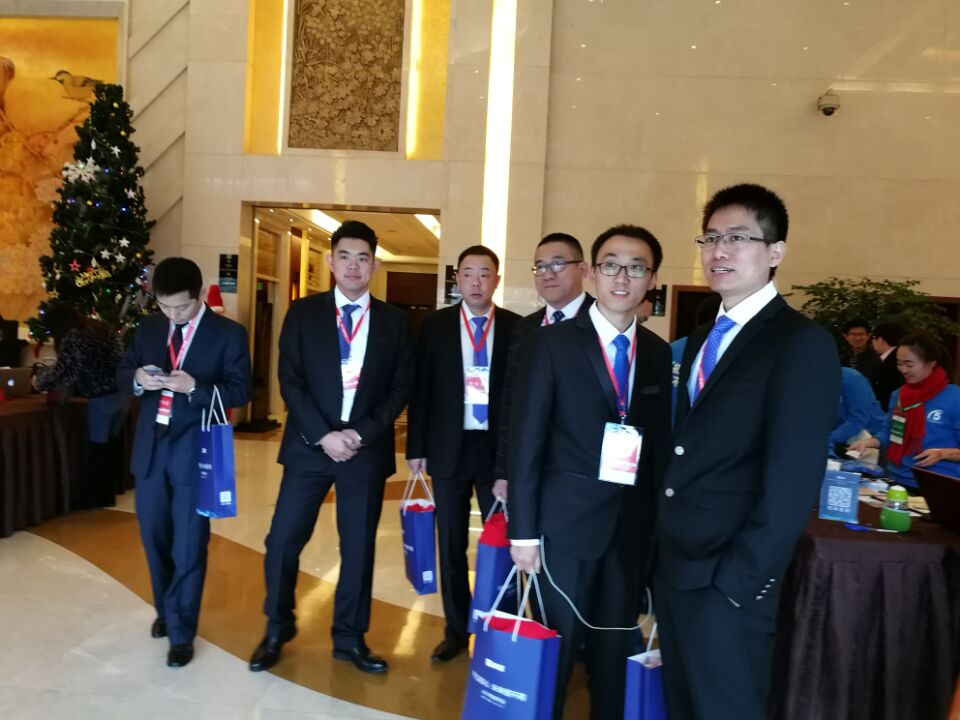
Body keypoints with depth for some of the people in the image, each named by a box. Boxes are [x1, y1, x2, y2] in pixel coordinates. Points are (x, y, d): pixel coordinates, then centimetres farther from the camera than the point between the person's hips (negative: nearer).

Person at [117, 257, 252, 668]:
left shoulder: (229, 334, -7)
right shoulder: (148, 328, 8)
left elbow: (240, 392, -10)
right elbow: (121, 375, 13)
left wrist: (195, 387, -25)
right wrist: (137, 378, -11)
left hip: (196, 452, -5)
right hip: (151, 448, 5)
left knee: (189, 544, 3)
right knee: (154, 536, 17)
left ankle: (181, 632, 18)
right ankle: (165, 610, 40)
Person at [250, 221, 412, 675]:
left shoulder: (394, 321, 5)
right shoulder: (303, 313, 3)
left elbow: (400, 387, 2)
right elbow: (290, 382, -2)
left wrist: (363, 434, -10)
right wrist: (323, 434, -13)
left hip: (367, 448, 1)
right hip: (310, 444, 0)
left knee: (358, 547, 8)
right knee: (283, 540, 3)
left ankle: (349, 639, 25)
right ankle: (277, 630, 27)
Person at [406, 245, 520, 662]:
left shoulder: (517, 327, 0)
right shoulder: (435, 326, 2)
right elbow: (421, 389, 3)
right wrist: (417, 447, -1)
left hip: (500, 449, -1)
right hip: (449, 448, 1)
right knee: (451, 545, 12)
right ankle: (457, 630, 28)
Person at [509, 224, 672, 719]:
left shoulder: (659, 354, 6)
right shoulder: (551, 343, -6)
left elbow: (659, 443, 8)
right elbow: (526, 442, -9)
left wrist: (660, 523, 3)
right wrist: (523, 531, -11)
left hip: (632, 525, 4)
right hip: (567, 522, -4)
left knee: (616, 649, 17)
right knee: (556, 645, 9)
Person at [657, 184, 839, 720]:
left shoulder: (803, 344, -13)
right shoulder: (702, 339, 11)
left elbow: (793, 483, -18)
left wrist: (739, 580, -17)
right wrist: (663, 550, 8)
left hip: (728, 579, -7)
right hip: (675, 565, 7)